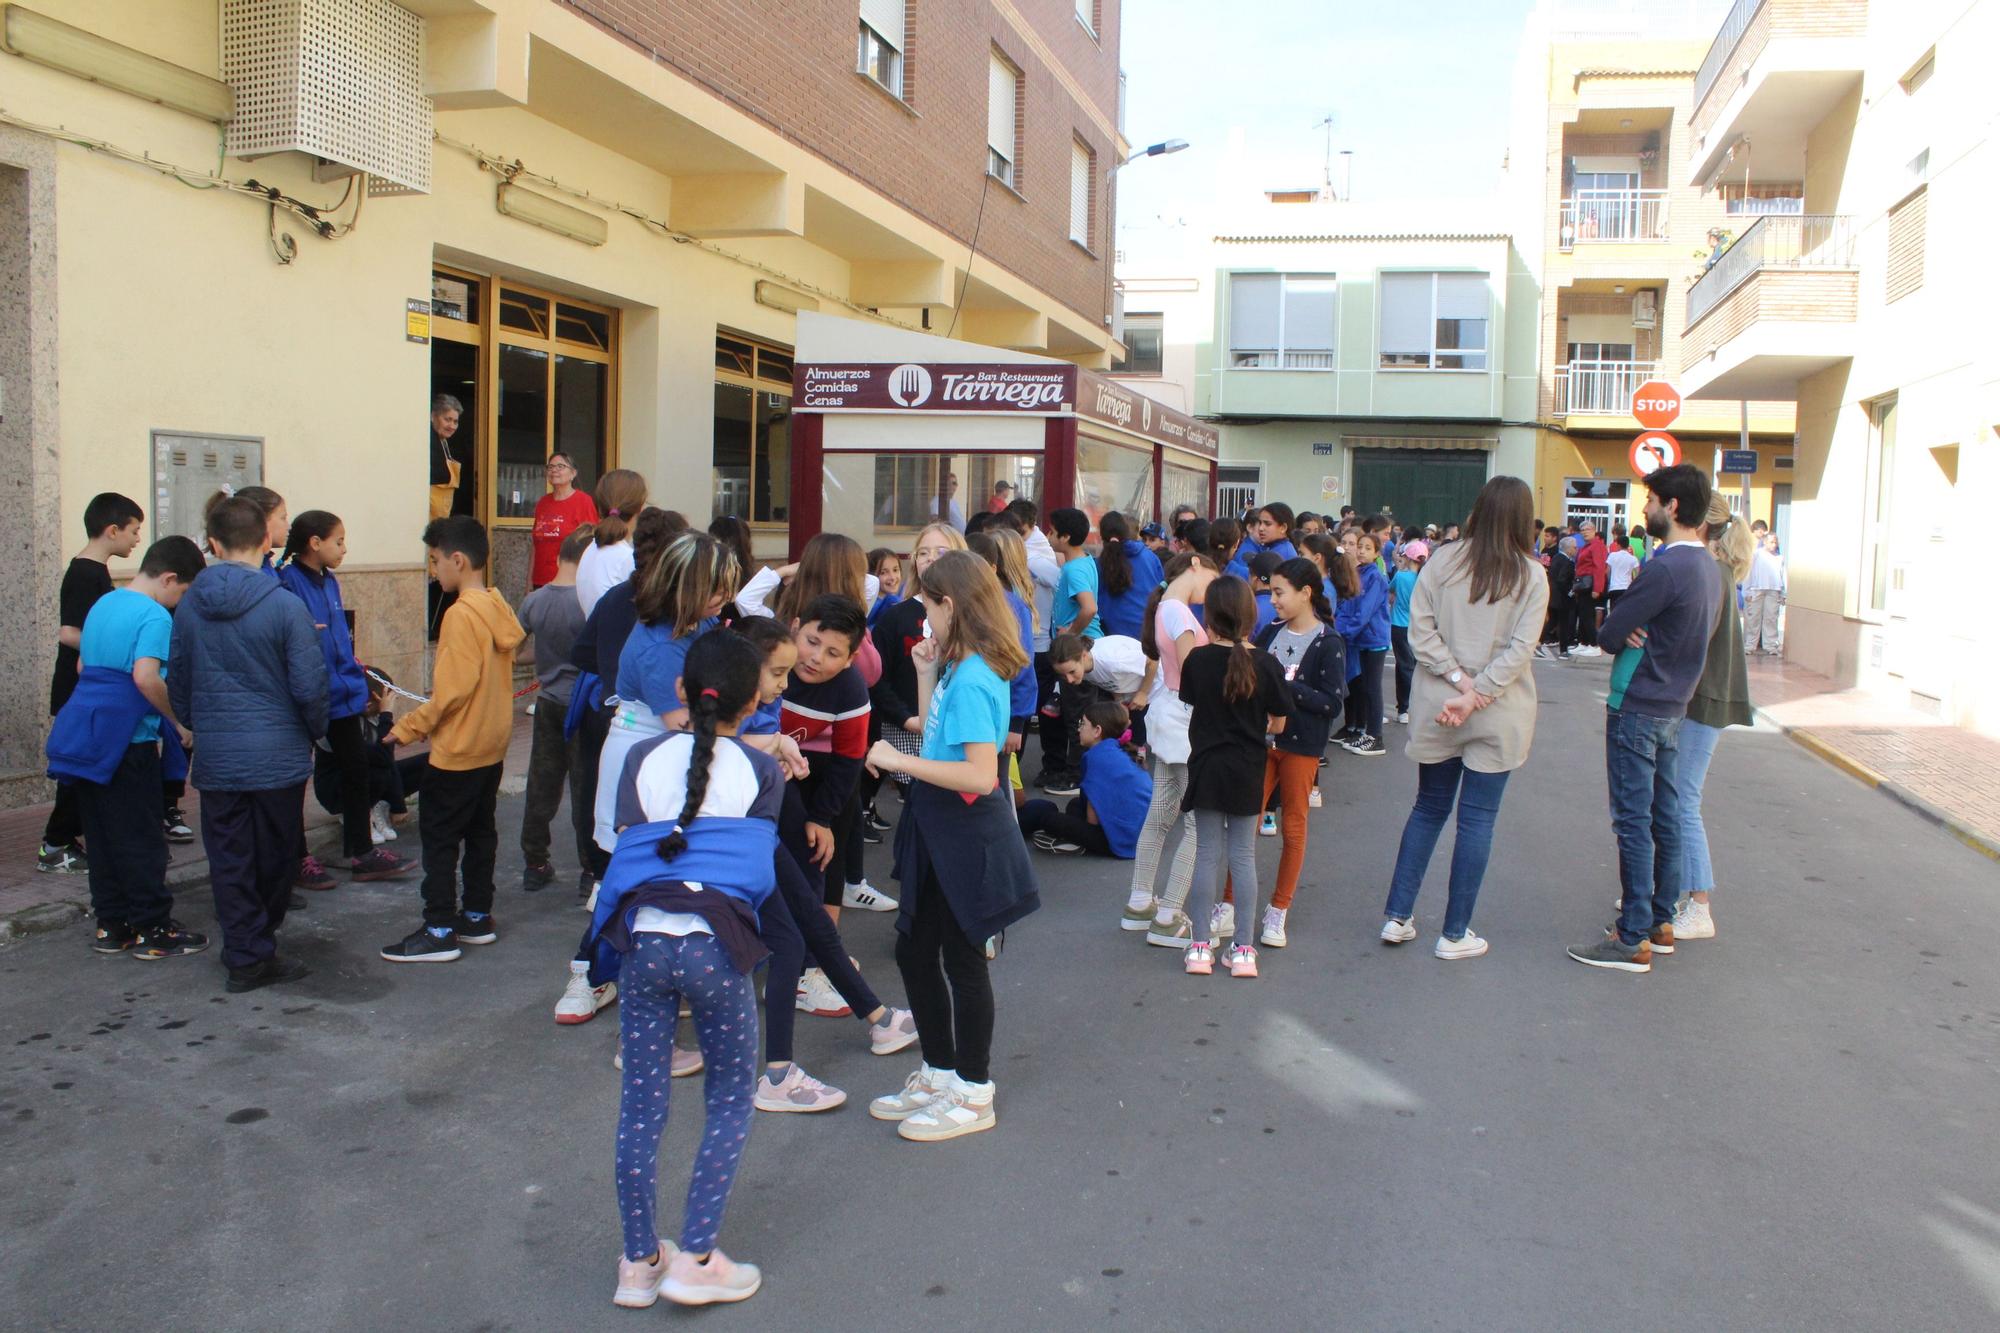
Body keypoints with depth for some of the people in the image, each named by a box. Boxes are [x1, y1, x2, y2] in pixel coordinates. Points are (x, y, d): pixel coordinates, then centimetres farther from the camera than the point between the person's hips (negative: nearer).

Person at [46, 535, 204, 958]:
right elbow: (146, 677, -25)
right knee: (141, 840, 0)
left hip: (80, 733, 8)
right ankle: (152, 930, 6)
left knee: (101, 836, 13)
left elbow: (83, 666, 22)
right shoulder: (155, 616, -14)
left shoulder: (103, 604, 14)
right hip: (124, 742, -8)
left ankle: (111, 925, 19)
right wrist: (179, 721, -15)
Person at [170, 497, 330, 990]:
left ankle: (245, 956, 13)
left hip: (215, 757, 3)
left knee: (229, 861, 10)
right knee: (275, 857, 13)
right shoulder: (285, 606, -14)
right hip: (277, 754, -3)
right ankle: (260, 948, 24)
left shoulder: (189, 606, 0)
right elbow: (309, 686, -12)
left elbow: (177, 682, 10)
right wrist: (316, 730, 6)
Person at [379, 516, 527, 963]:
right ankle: (478, 917, 25)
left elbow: (451, 690, -23)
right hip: (492, 746, 9)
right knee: (480, 830, 16)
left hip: (457, 750, -9)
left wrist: (409, 727, -11)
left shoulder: (461, 615, -21)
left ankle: (439, 931, 5)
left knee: (439, 836, 0)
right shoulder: (498, 608, 4)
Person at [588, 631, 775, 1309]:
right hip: (717, 946, -2)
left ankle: (639, 1262, 23)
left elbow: (629, 846, 12)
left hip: (642, 940, 3)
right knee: (731, 1100, 13)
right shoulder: (762, 771, 5)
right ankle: (695, 1259, 12)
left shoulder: (644, 759, 10)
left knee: (641, 1105, 12)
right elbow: (760, 869, 8)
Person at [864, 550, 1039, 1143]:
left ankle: (974, 1095, 21)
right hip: (939, 832, 10)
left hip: (966, 837, -10)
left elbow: (981, 776, -28)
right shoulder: (960, 669, 7)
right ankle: (940, 1072, 34)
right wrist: (926, 674, 9)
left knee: (962, 960, 4)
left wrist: (900, 760, -24)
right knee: (913, 950, 18)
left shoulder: (970, 679, -22)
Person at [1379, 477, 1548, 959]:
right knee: (1477, 819, 5)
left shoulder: (1443, 561, -2)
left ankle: (1397, 917, 17)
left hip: (1436, 706, 2)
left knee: (1428, 808, 16)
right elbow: (1520, 648, -14)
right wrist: (1474, 696, -15)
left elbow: (1420, 628, -8)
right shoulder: (1532, 575, -6)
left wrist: (1459, 679, -9)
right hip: (1499, 715, -2)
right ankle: (1455, 934, 11)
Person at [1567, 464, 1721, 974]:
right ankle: (1661, 922, 24)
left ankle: (1633, 940, -1)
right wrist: (1639, 632, -3)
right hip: (1674, 707, 9)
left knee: (1634, 823, -5)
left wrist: (1625, 632, 3)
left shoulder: (1665, 568, -21)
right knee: (1665, 818, 15)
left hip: (1637, 709, -9)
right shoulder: (1709, 566, 10)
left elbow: (1611, 632, -18)